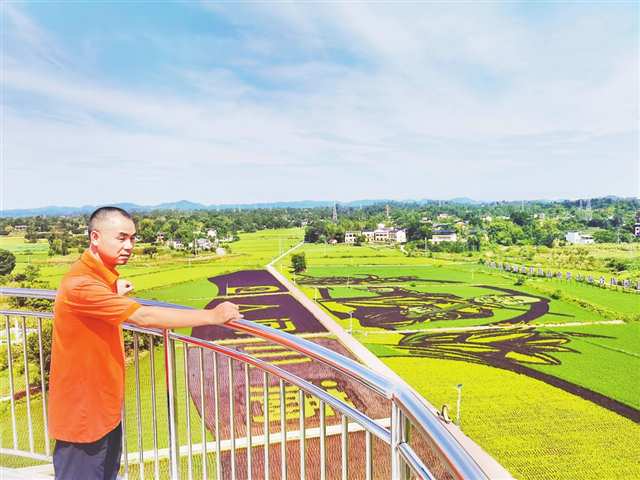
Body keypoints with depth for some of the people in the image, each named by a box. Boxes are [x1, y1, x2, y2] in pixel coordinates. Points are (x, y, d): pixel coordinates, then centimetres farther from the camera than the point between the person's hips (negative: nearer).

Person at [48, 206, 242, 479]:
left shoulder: (100, 277, 6)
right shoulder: (81, 283, -27)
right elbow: (144, 317, -34)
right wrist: (212, 316, -31)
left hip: (105, 406, 9)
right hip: (82, 414, -9)